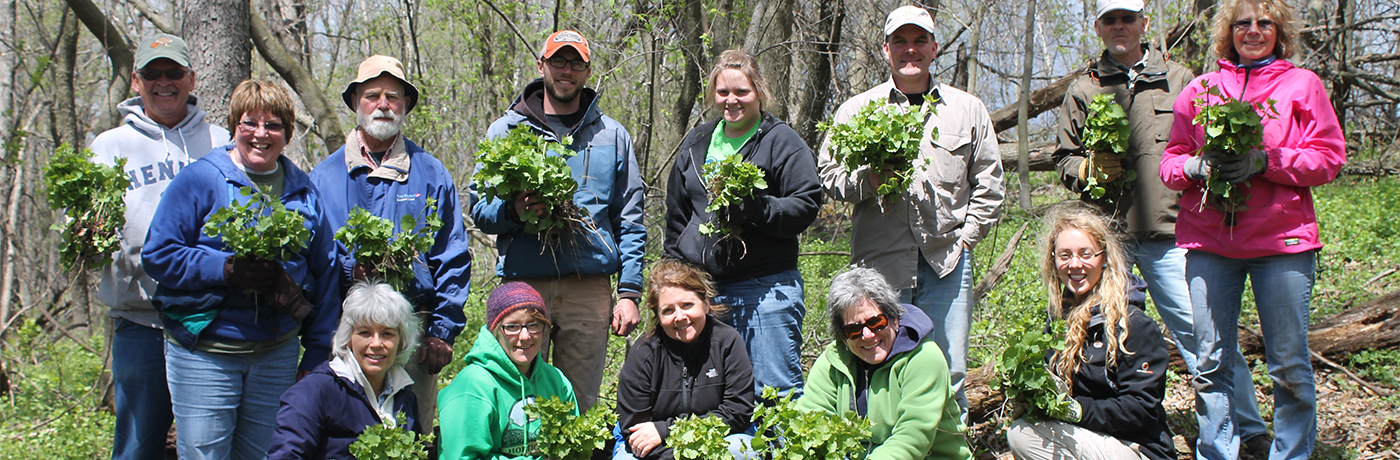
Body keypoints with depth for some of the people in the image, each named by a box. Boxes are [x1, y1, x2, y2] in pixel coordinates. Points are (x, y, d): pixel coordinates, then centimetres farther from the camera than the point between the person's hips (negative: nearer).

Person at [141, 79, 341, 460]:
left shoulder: (303, 192, 10)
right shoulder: (200, 180, -3)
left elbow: (325, 273, 12)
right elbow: (158, 255, -7)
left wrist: (317, 354, 7)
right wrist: (225, 270, -21)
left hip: (278, 353, 4)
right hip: (204, 351, -4)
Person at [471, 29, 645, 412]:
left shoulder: (612, 136, 12)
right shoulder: (506, 130, 10)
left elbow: (630, 221, 10)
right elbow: (479, 209, 6)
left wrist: (630, 292, 2)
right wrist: (513, 210, -17)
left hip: (590, 288, 1)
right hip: (523, 283, -1)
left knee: (580, 404, 4)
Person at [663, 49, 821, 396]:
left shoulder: (782, 142, 0)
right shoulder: (696, 143, 16)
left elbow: (806, 205, -8)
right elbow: (676, 214, 23)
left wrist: (754, 207, -23)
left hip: (766, 289, -5)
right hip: (702, 286, 5)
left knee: (775, 393, -6)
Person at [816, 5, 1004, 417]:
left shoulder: (967, 110, 14)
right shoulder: (856, 110, 11)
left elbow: (989, 185, 16)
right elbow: (828, 174, 9)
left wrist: (965, 236, 5)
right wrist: (867, 181, -10)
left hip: (946, 262, 1)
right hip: (879, 262, -1)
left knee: (948, 375, 2)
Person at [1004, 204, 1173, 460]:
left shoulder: (1133, 324, -15)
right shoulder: (1061, 315, 7)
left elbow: (1142, 409, -18)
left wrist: (1078, 409, -27)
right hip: (1089, 437, 8)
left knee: (1024, 434, -24)